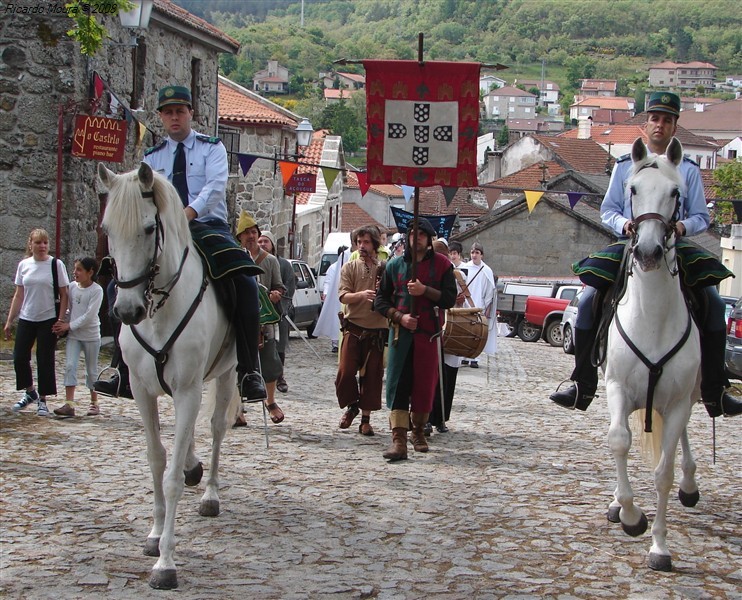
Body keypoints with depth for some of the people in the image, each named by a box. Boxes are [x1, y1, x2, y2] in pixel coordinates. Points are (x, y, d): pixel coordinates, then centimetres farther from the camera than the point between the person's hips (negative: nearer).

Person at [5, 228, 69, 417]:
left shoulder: (56, 264, -4)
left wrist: (60, 320, -11)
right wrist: (9, 321, 7)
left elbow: (64, 295, -3)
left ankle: (42, 400, 12)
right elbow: (18, 295, 10)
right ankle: (29, 392, 23)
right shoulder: (23, 265, 5)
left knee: (45, 360, 0)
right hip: (26, 319, 3)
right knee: (19, 358, 1)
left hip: (48, 320, -3)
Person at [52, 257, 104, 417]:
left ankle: (94, 403, 22)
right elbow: (69, 309, 12)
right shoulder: (72, 287, 3)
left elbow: (89, 316, -17)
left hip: (91, 336, -4)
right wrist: (62, 323, -5)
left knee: (91, 369, 7)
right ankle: (69, 404, -14)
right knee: (70, 365, -10)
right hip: (73, 335, 4)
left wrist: (69, 326, -17)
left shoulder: (96, 290, -12)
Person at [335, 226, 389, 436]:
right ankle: (351, 405, 17)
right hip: (353, 326, 0)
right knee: (345, 371, -7)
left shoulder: (385, 268, 6)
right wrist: (362, 295, -23)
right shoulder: (349, 267, 7)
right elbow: (343, 296, -5)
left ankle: (366, 418, 10)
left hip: (377, 329, 0)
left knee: (372, 375, 1)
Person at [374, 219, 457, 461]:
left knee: (425, 384, 4)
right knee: (398, 384, -10)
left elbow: (450, 298, -1)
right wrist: (399, 316, -6)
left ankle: (418, 431, 25)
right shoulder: (395, 265, 9)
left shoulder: (442, 264, 5)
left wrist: (425, 290, -15)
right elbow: (381, 300, 10)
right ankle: (399, 440, -15)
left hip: (428, 332, 0)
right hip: (401, 332, 0)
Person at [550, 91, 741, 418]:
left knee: (713, 303, -18)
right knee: (588, 301, -17)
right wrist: (623, 223, -11)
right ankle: (582, 386, -7)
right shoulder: (626, 165, 10)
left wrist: (684, 226, -15)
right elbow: (607, 210, 11)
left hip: (675, 249, 0)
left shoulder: (688, 169, 9)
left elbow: (701, 217, 8)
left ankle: (715, 392, -8)